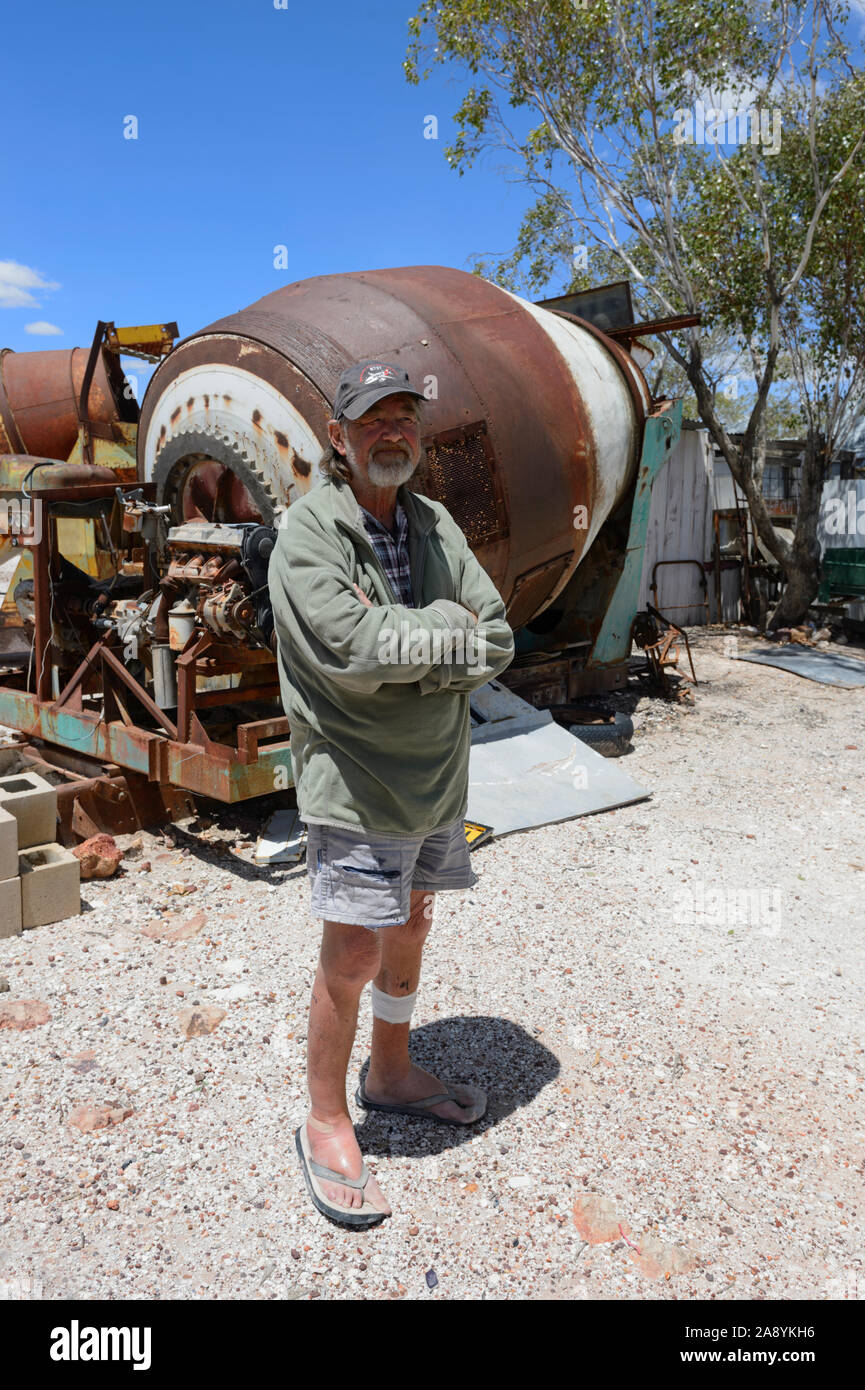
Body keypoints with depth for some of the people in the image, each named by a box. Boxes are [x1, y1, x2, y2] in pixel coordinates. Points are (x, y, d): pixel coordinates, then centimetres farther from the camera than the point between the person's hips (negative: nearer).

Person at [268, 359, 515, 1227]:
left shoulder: (436, 526, 7)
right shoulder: (308, 532, -12)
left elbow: (496, 641, -1)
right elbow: (351, 649, -25)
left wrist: (407, 648, -16)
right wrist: (450, 632, -14)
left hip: (436, 770, 7)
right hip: (354, 773, -6)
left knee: (410, 927, 19)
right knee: (352, 952, -2)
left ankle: (392, 1073, 39)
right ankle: (325, 1124, 19)